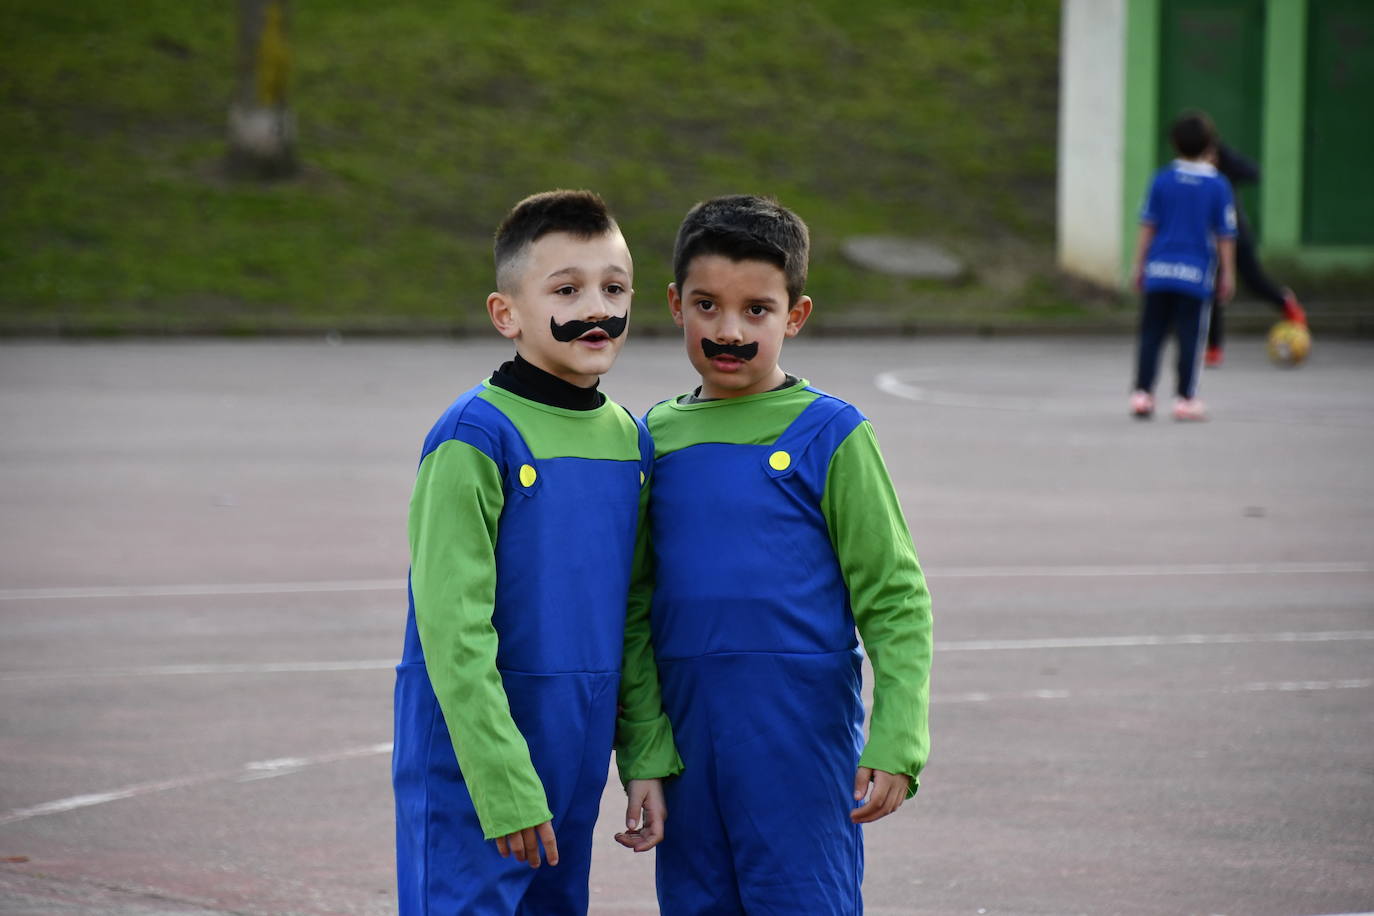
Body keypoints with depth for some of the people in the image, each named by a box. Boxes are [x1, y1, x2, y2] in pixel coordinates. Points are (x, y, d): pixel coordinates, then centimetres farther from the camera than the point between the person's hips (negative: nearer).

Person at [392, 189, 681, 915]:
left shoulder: (629, 440, 8)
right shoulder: (475, 440, -14)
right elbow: (453, 627, -16)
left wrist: (648, 758, 9)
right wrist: (505, 788, -18)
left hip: (576, 755, 7)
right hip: (472, 750, -7)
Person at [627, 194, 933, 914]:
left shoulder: (828, 435, -5)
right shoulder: (657, 438, 8)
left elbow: (896, 602, -6)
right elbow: (636, 605, 13)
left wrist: (895, 747, -13)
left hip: (800, 734, -5)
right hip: (685, 738, 5)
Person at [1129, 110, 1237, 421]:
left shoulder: (1162, 179, 2)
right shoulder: (1218, 186, -3)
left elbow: (1147, 225, 4)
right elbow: (1225, 235, 0)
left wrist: (1138, 264, 11)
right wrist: (1228, 274, 8)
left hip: (1159, 269, 2)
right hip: (1196, 273, -2)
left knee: (1151, 333, 9)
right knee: (1190, 336, 3)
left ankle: (1142, 392, 5)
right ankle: (1185, 398, 3)